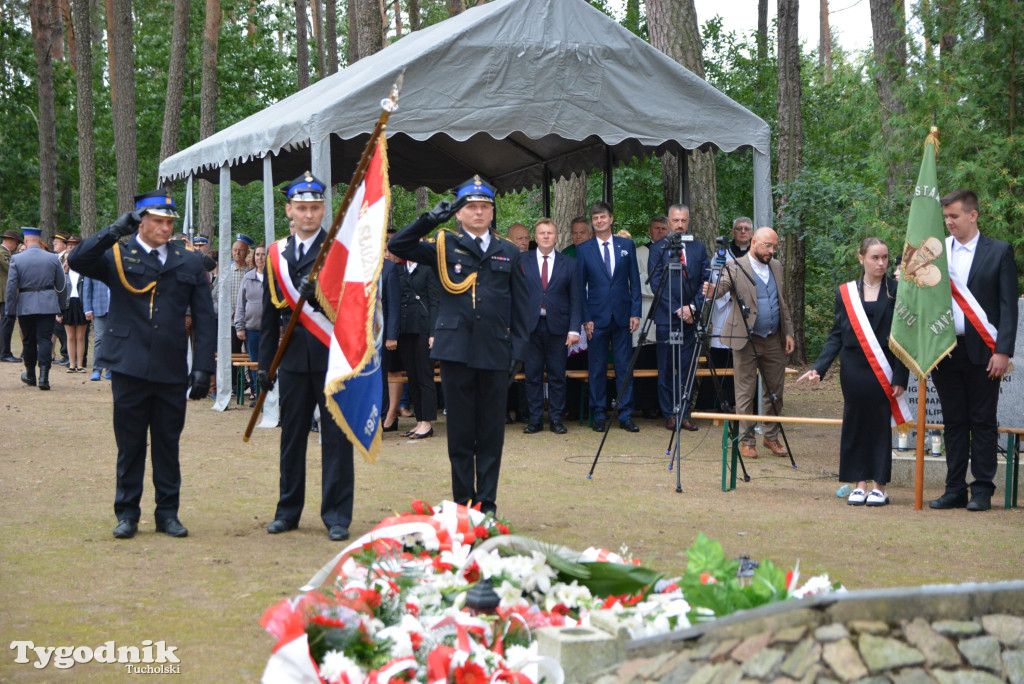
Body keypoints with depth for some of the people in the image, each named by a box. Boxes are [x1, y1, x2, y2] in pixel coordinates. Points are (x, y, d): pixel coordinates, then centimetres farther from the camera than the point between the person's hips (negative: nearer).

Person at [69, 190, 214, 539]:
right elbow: (77, 261, -15)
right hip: (130, 368, -2)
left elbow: (205, 319, 8)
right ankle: (127, 514, 14)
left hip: (172, 371, 2)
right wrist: (116, 231, -21)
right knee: (130, 445, 5)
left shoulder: (189, 263, 10)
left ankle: (168, 513, 17)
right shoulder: (117, 255, 4)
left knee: (168, 445, 8)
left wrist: (202, 368, 0)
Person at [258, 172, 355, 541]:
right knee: (292, 436, 10)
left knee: (336, 437, -1)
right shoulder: (276, 254, 12)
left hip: (333, 358, -4)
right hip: (294, 359, 4)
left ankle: (337, 515, 5)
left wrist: (322, 291, -26)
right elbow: (270, 313, 15)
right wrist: (265, 362, 11)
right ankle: (288, 510, 20)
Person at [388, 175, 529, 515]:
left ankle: (486, 504, 12)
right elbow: (398, 246, -5)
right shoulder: (444, 247, 7)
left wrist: (518, 350, 5)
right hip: (456, 350, -1)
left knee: (491, 432, 4)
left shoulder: (508, 253, 13)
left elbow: (520, 306, 13)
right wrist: (432, 219, -13)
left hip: (495, 352, 1)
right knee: (460, 432, 4)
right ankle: (462, 503, 11)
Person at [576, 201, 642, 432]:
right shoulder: (583, 250, 4)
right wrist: (585, 318, -5)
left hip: (622, 316, 1)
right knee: (597, 370, 3)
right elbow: (580, 287, 3)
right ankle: (599, 415, 11)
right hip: (597, 317, -1)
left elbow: (634, 281, 8)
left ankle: (626, 416, 7)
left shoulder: (627, 246, 8)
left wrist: (635, 312, 0)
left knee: (624, 368, 2)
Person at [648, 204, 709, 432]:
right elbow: (656, 284, -4)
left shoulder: (699, 248, 10)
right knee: (666, 369, 2)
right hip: (667, 317, -2)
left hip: (691, 317, 2)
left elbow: (706, 282, 7)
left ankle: (684, 414, 7)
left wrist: (693, 307, -7)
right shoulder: (658, 248, 1)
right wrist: (676, 310, -11)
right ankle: (669, 414, 8)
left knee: (687, 368, 3)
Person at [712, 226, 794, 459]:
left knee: (775, 392, 10)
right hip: (746, 340, -5)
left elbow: (783, 303, 17)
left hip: (774, 341, 5)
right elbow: (720, 288, -22)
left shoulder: (776, 267, 11)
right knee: (745, 393, 0)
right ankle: (746, 441, 7)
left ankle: (771, 437, 24)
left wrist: (788, 333, 11)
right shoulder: (735, 268, -7)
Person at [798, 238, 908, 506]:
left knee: (880, 424, 0)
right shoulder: (846, 293, 6)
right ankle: (859, 484, 12)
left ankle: (879, 486, 8)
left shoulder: (897, 291, 0)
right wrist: (819, 368, -2)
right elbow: (836, 335, 9)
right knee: (854, 423, 4)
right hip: (853, 369, 2)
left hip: (883, 370, -2)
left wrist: (900, 377, -8)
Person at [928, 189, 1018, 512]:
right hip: (945, 350, 3)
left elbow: (1008, 305, -2)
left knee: (983, 422, 1)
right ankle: (955, 490, 13)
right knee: (954, 422, 8)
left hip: (981, 352, -3)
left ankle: (982, 491, 6)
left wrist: (1003, 351, -10)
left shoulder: (999, 252, 1)